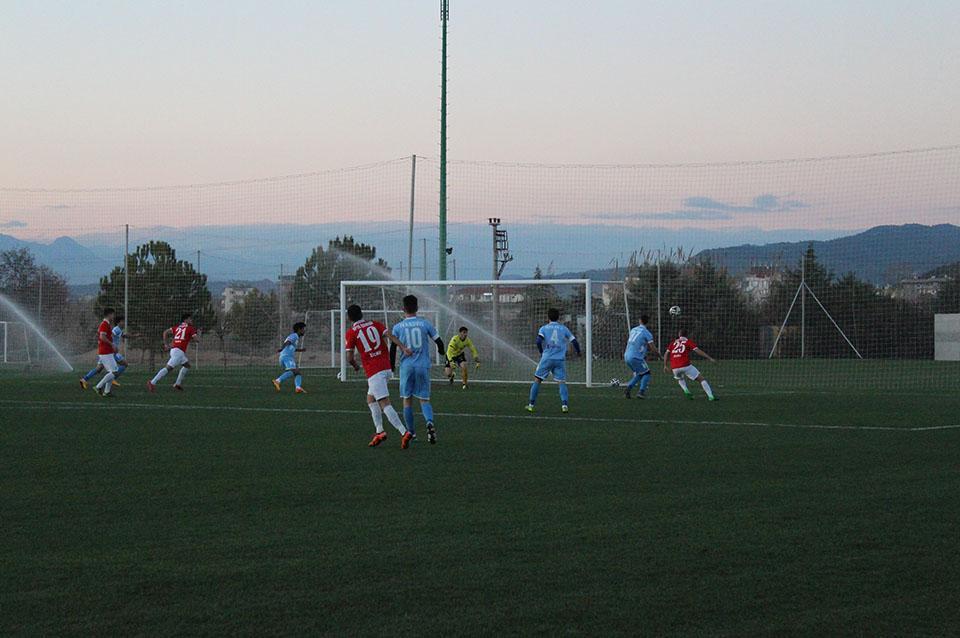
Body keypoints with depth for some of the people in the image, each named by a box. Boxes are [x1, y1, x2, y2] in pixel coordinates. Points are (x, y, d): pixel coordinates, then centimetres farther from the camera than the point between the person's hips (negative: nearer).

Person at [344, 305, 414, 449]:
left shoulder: (350, 333, 0)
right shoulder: (376, 324, 13)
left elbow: (349, 358, 0)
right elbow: (390, 336, -3)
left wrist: (355, 365, 22)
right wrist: (403, 347, -15)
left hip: (374, 372, -6)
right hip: (386, 368, 6)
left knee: (385, 404, -11)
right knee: (370, 399, 20)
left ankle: (404, 432, -23)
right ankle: (379, 431, 12)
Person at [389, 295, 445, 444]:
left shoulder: (397, 328, 0)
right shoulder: (425, 324, 1)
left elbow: (393, 349, 1)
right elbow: (439, 342, 7)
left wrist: (391, 368, 14)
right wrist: (441, 351, 29)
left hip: (406, 366, 0)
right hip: (423, 366, 0)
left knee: (407, 399, 12)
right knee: (424, 399, 6)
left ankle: (411, 432, 14)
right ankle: (430, 422, -23)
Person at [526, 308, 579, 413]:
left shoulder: (544, 328, 5)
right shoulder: (564, 329, 9)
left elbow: (538, 341, -9)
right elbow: (574, 341, 8)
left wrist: (541, 352, 8)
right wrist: (578, 352, 27)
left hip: (547, 358, -1)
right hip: (560, 360, 1)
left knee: (537, 380, 8)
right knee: (562, 382, 1)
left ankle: (531, 404, 8)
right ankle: (565, 404, -15)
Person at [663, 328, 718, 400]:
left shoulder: (673, 342, 20)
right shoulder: (688, 341, 9)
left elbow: (666, 354, 12)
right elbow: (698, 351, -3)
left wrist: (665, 366, 17)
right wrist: (710, 358, -4)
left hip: (674, 368, 4)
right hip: (686, 366, -4)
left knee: (680, 379, 35)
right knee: (701, 379, 4)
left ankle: (686, 391, 10)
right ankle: (711, 396, -8)